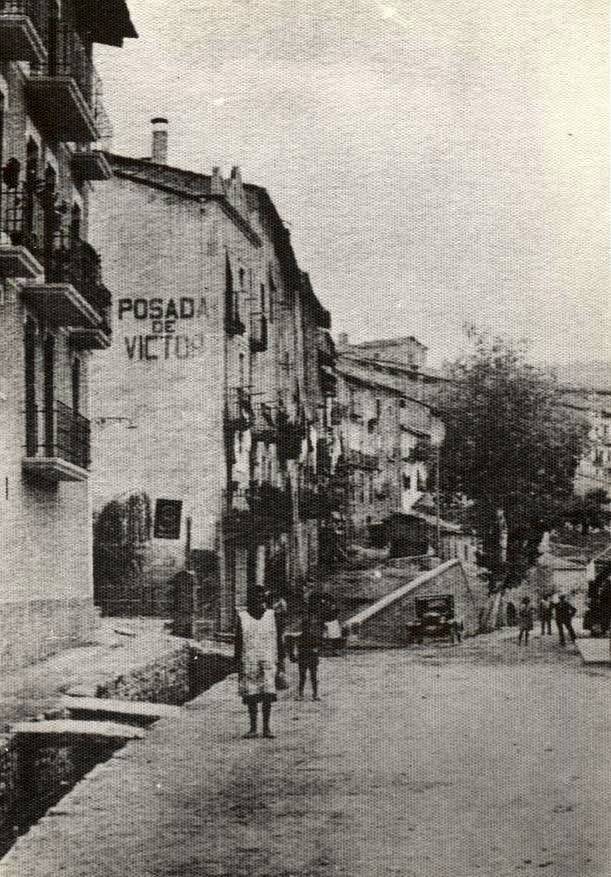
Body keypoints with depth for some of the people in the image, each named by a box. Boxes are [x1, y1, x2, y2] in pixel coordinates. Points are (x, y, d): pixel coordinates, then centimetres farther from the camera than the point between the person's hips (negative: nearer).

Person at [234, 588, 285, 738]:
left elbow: (278, 638, 11)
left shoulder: (271, 615, 9)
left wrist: (280, 659, 6)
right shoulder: (242, 617, 5)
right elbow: (238, 641, 5)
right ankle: (253, 728, 9)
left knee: (267, 695, -6)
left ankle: (266, 727, -1)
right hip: (249, 660, 0)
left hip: (268, 659, 0)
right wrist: (238, 662, -1)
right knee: (251, 695, 1)